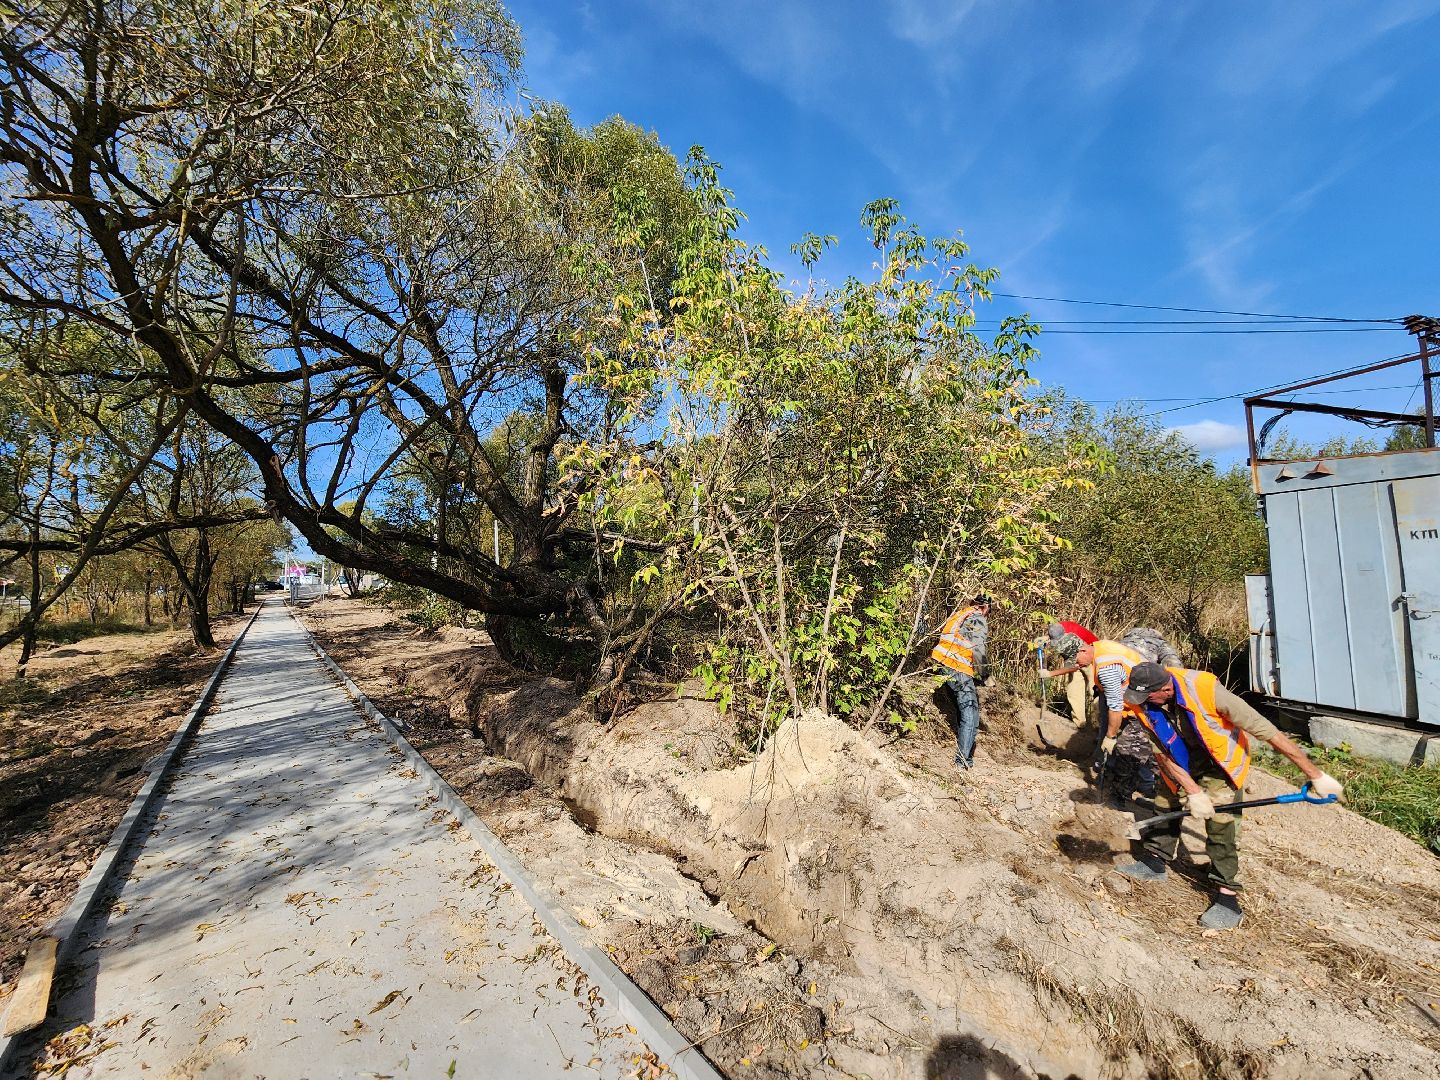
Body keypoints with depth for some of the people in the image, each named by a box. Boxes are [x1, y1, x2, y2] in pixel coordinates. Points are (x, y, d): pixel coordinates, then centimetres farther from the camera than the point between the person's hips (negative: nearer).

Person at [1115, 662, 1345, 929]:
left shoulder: (1205, 689, -40)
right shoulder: (1142, 705, -25)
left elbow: (1266, 731, -30)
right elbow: (1162, 753, -17)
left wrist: (1315, 775, -23)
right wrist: (1193, 792, -21)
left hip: (1221, 758, -4)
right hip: (1182, 757, 4)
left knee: (1220, 821, -11)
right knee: (1165, 802, 9)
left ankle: (1228, 900, 1)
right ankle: (1155, 862, 28)